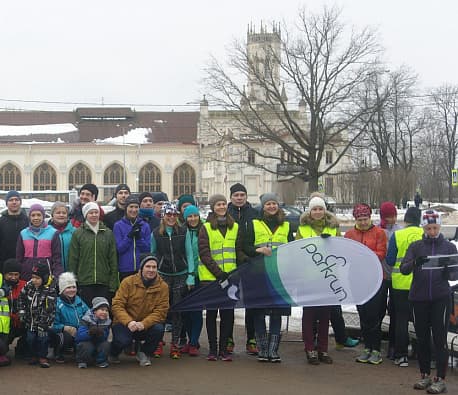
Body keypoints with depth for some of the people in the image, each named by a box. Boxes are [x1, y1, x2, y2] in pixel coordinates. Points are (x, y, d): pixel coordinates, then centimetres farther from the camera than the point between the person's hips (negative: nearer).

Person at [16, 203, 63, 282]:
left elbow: (57, 258, -1)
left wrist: (56, 277, -10)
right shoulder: (23, 234, 11)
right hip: (27, 277, 3)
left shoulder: (53, 233, 2)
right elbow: (19, 258, 13)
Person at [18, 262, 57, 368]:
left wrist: (43, 326, -21)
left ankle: (42, 357, 10)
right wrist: (22, 311, 6)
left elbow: (49, 310, -20)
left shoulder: (50, 291, -19)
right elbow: (22, 297, 14)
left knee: (42, 337, -6)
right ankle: (34, 355, 23)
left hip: (43, 320, -4)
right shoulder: (29, 285, -3)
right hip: (30, 319, 4)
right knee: (30, 338, 6)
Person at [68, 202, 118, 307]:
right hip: (85, 282, -1)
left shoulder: (108, 233, 9)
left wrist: (113, 283, 2)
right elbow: (73, 259, 3)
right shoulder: (78, 233, 4)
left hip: (104, 282, 2)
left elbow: (113, 260, 8)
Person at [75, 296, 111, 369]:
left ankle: (101, 361, 0)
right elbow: (79, 336, -26)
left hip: (99, 345, 3)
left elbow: (105, 338, -14)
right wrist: (90, 333, -44)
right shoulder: (86, 320, -18)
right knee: (86, 346, -33)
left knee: (106, 344, -24)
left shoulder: (107, 322, -7)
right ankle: (82, 361, -5)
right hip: (86, 342, -3)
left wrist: (101, 334, -36)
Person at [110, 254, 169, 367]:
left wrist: (144, 323, -28)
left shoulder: (163, 286, -5)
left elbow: (160, 311, -11)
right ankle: (113, 354, 7)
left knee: (159, 328, -29)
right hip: (126, 324, -2)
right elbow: (117, 305, -11)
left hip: (146, 325, 2)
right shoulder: (128, 282, -8)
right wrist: (128, 322, -29)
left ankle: (144, 353, 2)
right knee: (123, 340, -32)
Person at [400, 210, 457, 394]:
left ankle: (440, 380, 0)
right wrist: (414, 263, -25)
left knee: (440, 339, -3)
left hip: (440, 299, -2)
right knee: (422, 338, 9)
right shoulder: (415, 246, 6)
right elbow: (403, 269, -4)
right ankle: (425, 376, 21)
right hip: (418, 298, 2)